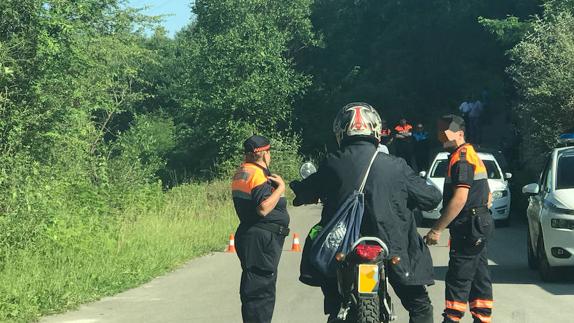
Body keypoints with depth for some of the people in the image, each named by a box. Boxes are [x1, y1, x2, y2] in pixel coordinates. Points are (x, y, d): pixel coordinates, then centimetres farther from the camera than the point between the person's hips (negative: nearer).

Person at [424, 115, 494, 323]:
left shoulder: (461, 158, -15)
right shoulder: (472, 156, 18)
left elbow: (459, 199, -23)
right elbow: (487, 196, 23)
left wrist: (437, 229, -22)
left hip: (468, 228, -11)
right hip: (479, 227, 11)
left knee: (458, 278, -9)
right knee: (479, 276, 11)